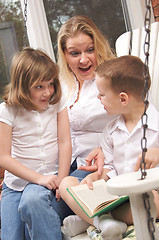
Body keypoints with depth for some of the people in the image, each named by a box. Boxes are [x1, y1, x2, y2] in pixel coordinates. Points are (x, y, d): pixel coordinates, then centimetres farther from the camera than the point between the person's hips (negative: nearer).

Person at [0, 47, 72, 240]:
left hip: (49, 176, 0)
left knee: (32, 200, -33)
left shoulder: (58, 102, -1)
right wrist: (39, 178, -19)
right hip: (17, 181, 1)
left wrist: (61, 181, -11)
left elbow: (64, 143, -2)